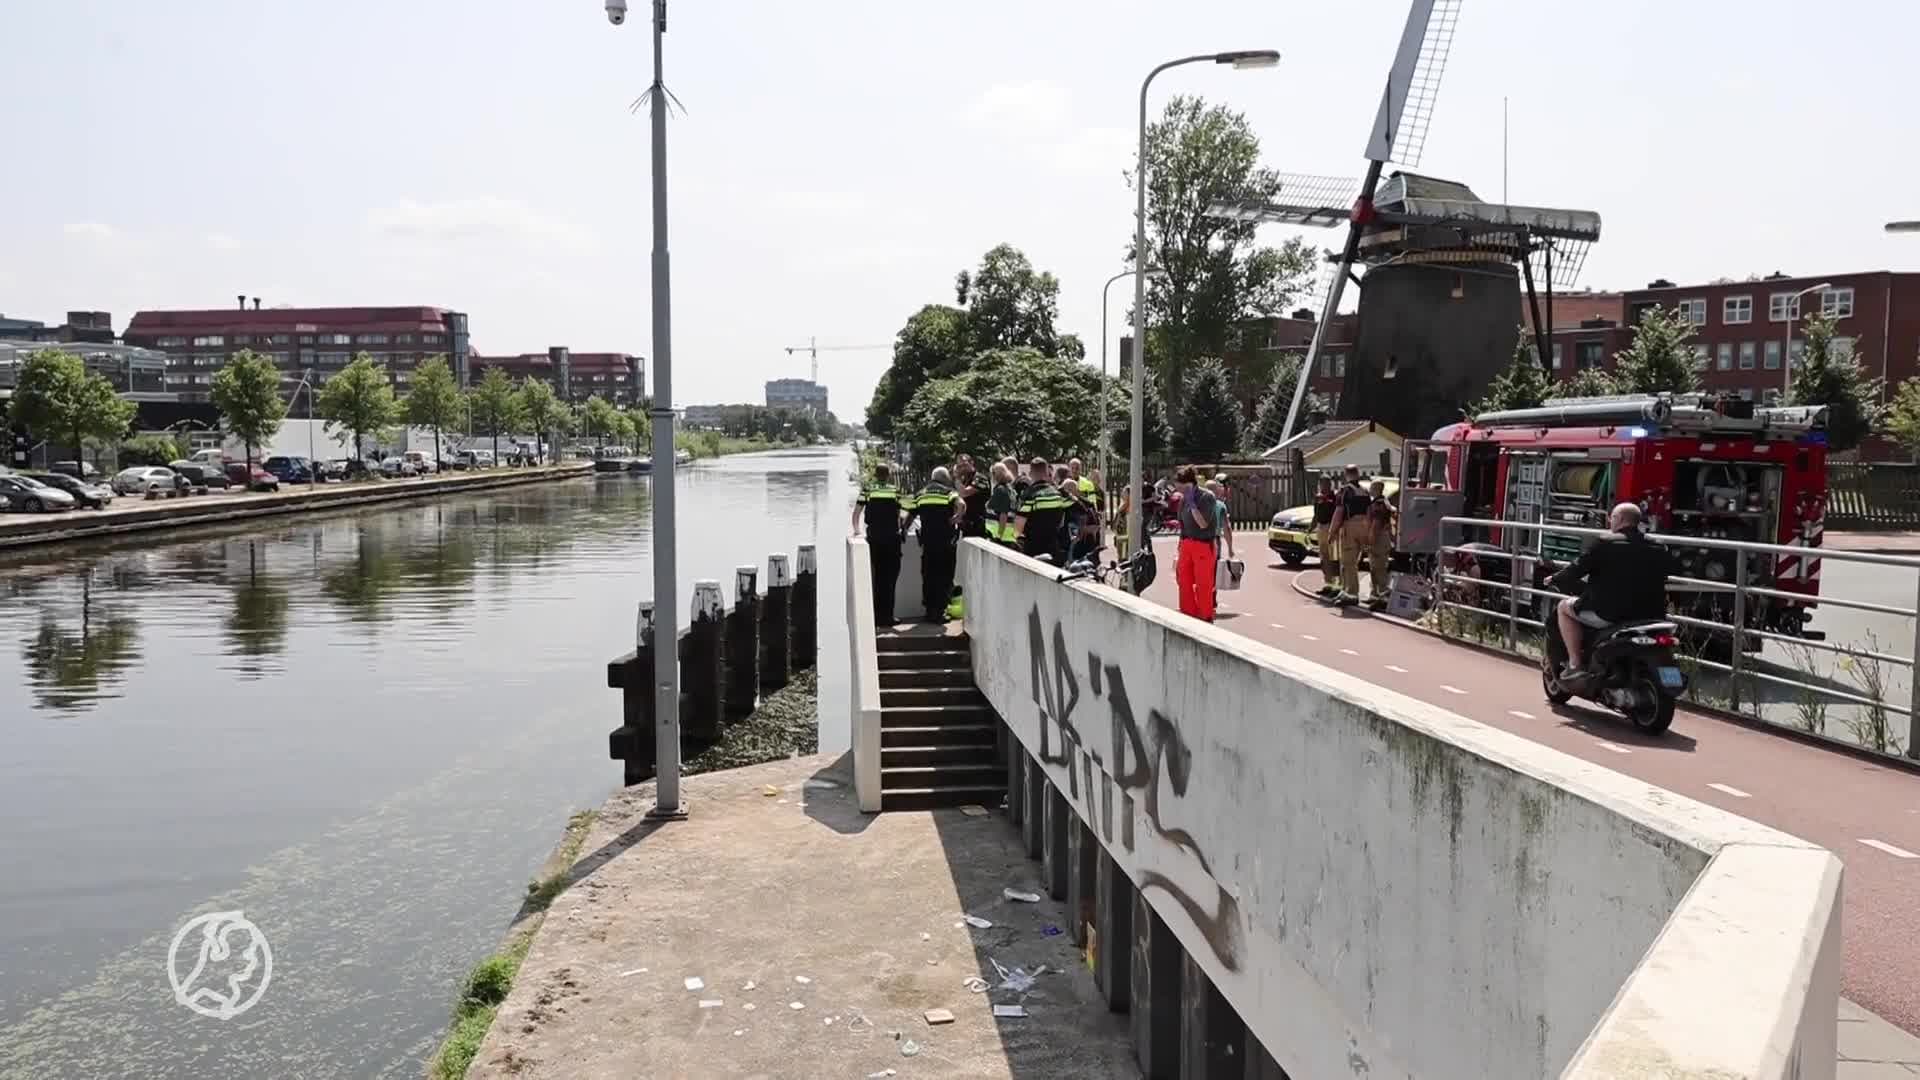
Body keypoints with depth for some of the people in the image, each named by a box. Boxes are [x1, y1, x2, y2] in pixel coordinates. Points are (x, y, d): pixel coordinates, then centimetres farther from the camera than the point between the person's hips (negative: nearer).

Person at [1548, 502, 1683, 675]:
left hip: (1610, 612, -6)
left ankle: (1575, 665, 5)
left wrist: (1555, 580, 11)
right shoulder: (1656, 548, 6)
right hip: (1650, 614, 6)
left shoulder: (1605, 545, -10)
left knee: (1565, 607, 14)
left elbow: (1576, 570, -7)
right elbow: (1675, 567, 19)